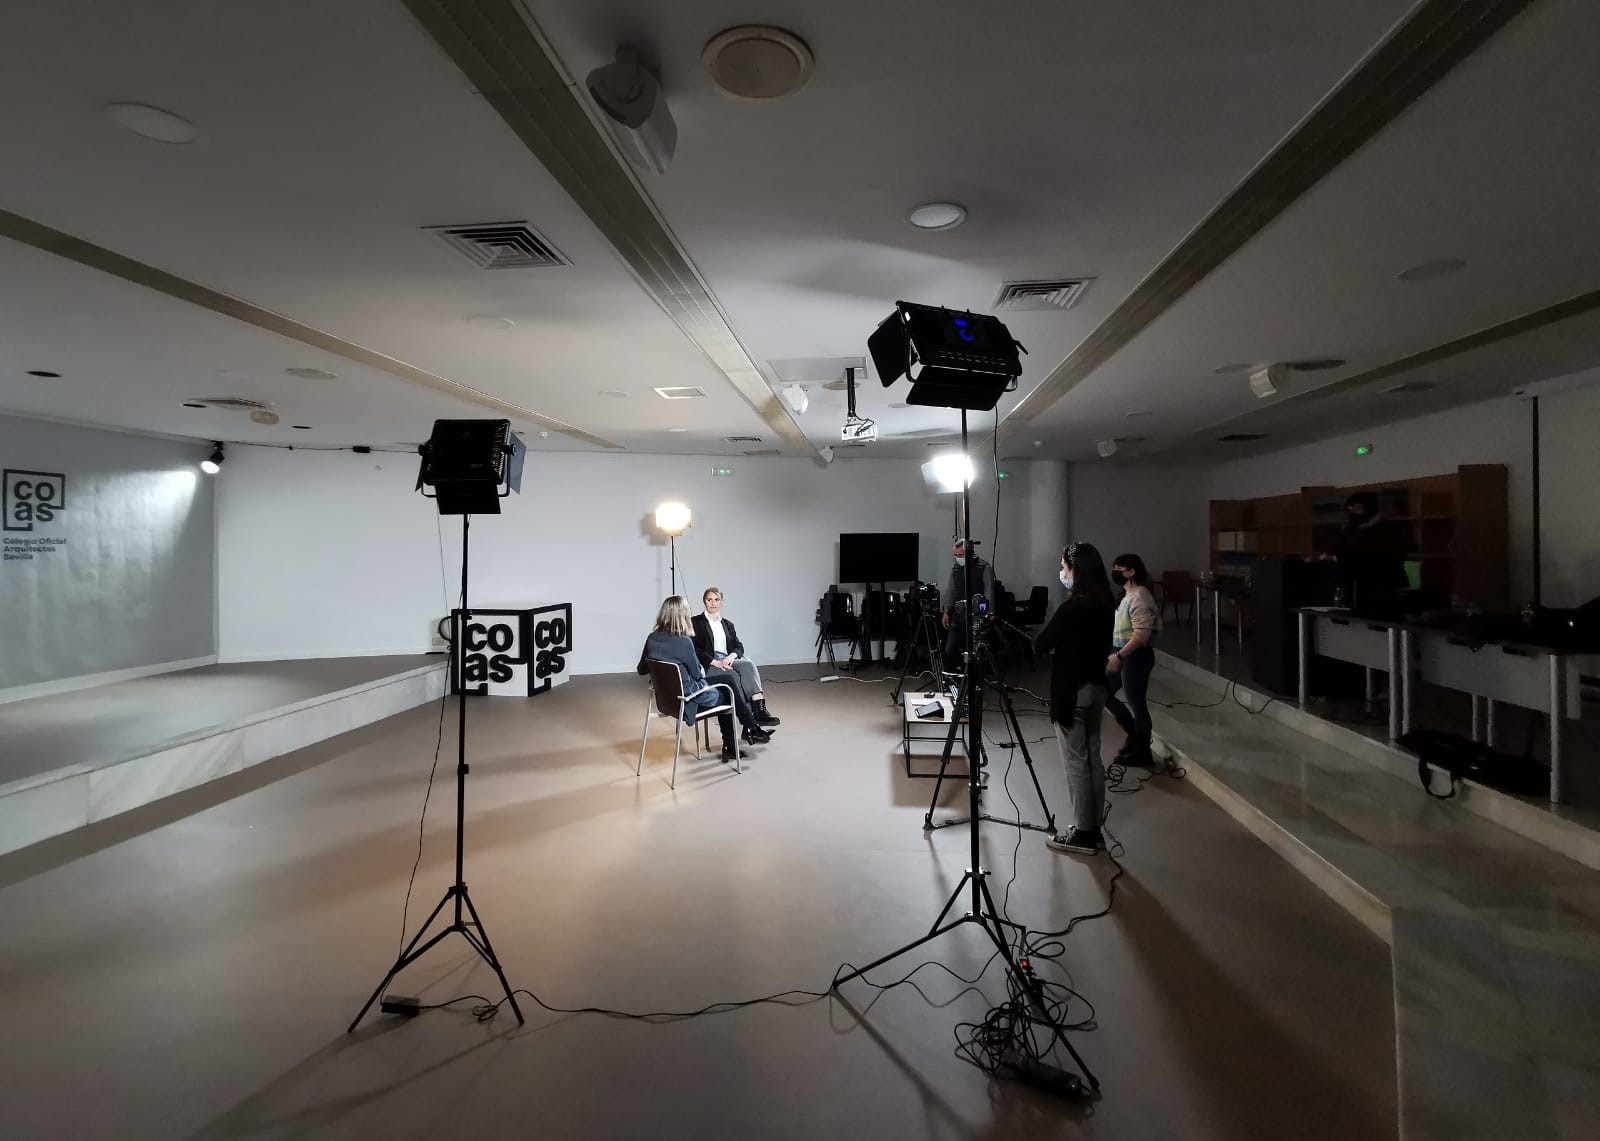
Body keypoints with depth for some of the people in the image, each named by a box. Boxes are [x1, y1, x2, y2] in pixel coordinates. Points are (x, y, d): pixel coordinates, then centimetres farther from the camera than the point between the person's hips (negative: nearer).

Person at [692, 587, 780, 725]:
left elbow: (739, 646, 14)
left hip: (729, 661, 5)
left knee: (748, 664, -30)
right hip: (708, 665, -5)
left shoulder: (728, 625, 25)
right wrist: (715, 662, -18)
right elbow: (695, 650, -5)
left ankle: (760, 710, -41)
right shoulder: (696, 623, 7)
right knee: (747, 665, -30)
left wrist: (732, 655, -10)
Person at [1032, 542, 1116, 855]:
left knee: (1076, 763, 1)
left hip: (1072, 691, -8)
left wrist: (1052, 640, 6)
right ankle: (1093, 830, 23)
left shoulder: (1071, 608, -21)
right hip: (1096, 687, 8)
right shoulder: (1105, 606, 5)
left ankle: (1083, 834, 10)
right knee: (1093, 759, 14)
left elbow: (1039, 645, -13)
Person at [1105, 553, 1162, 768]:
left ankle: (1142, 753, 16)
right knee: (1103, 693, 13)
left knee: (1136, 704, 1)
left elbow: (1142, 634, -26)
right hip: (1122, 655, 10)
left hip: (1136, 657, -10)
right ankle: (1134, 732, 28)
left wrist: (1119, 656, -26)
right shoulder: (1127, 595, 12)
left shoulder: (1139, 597, -20)